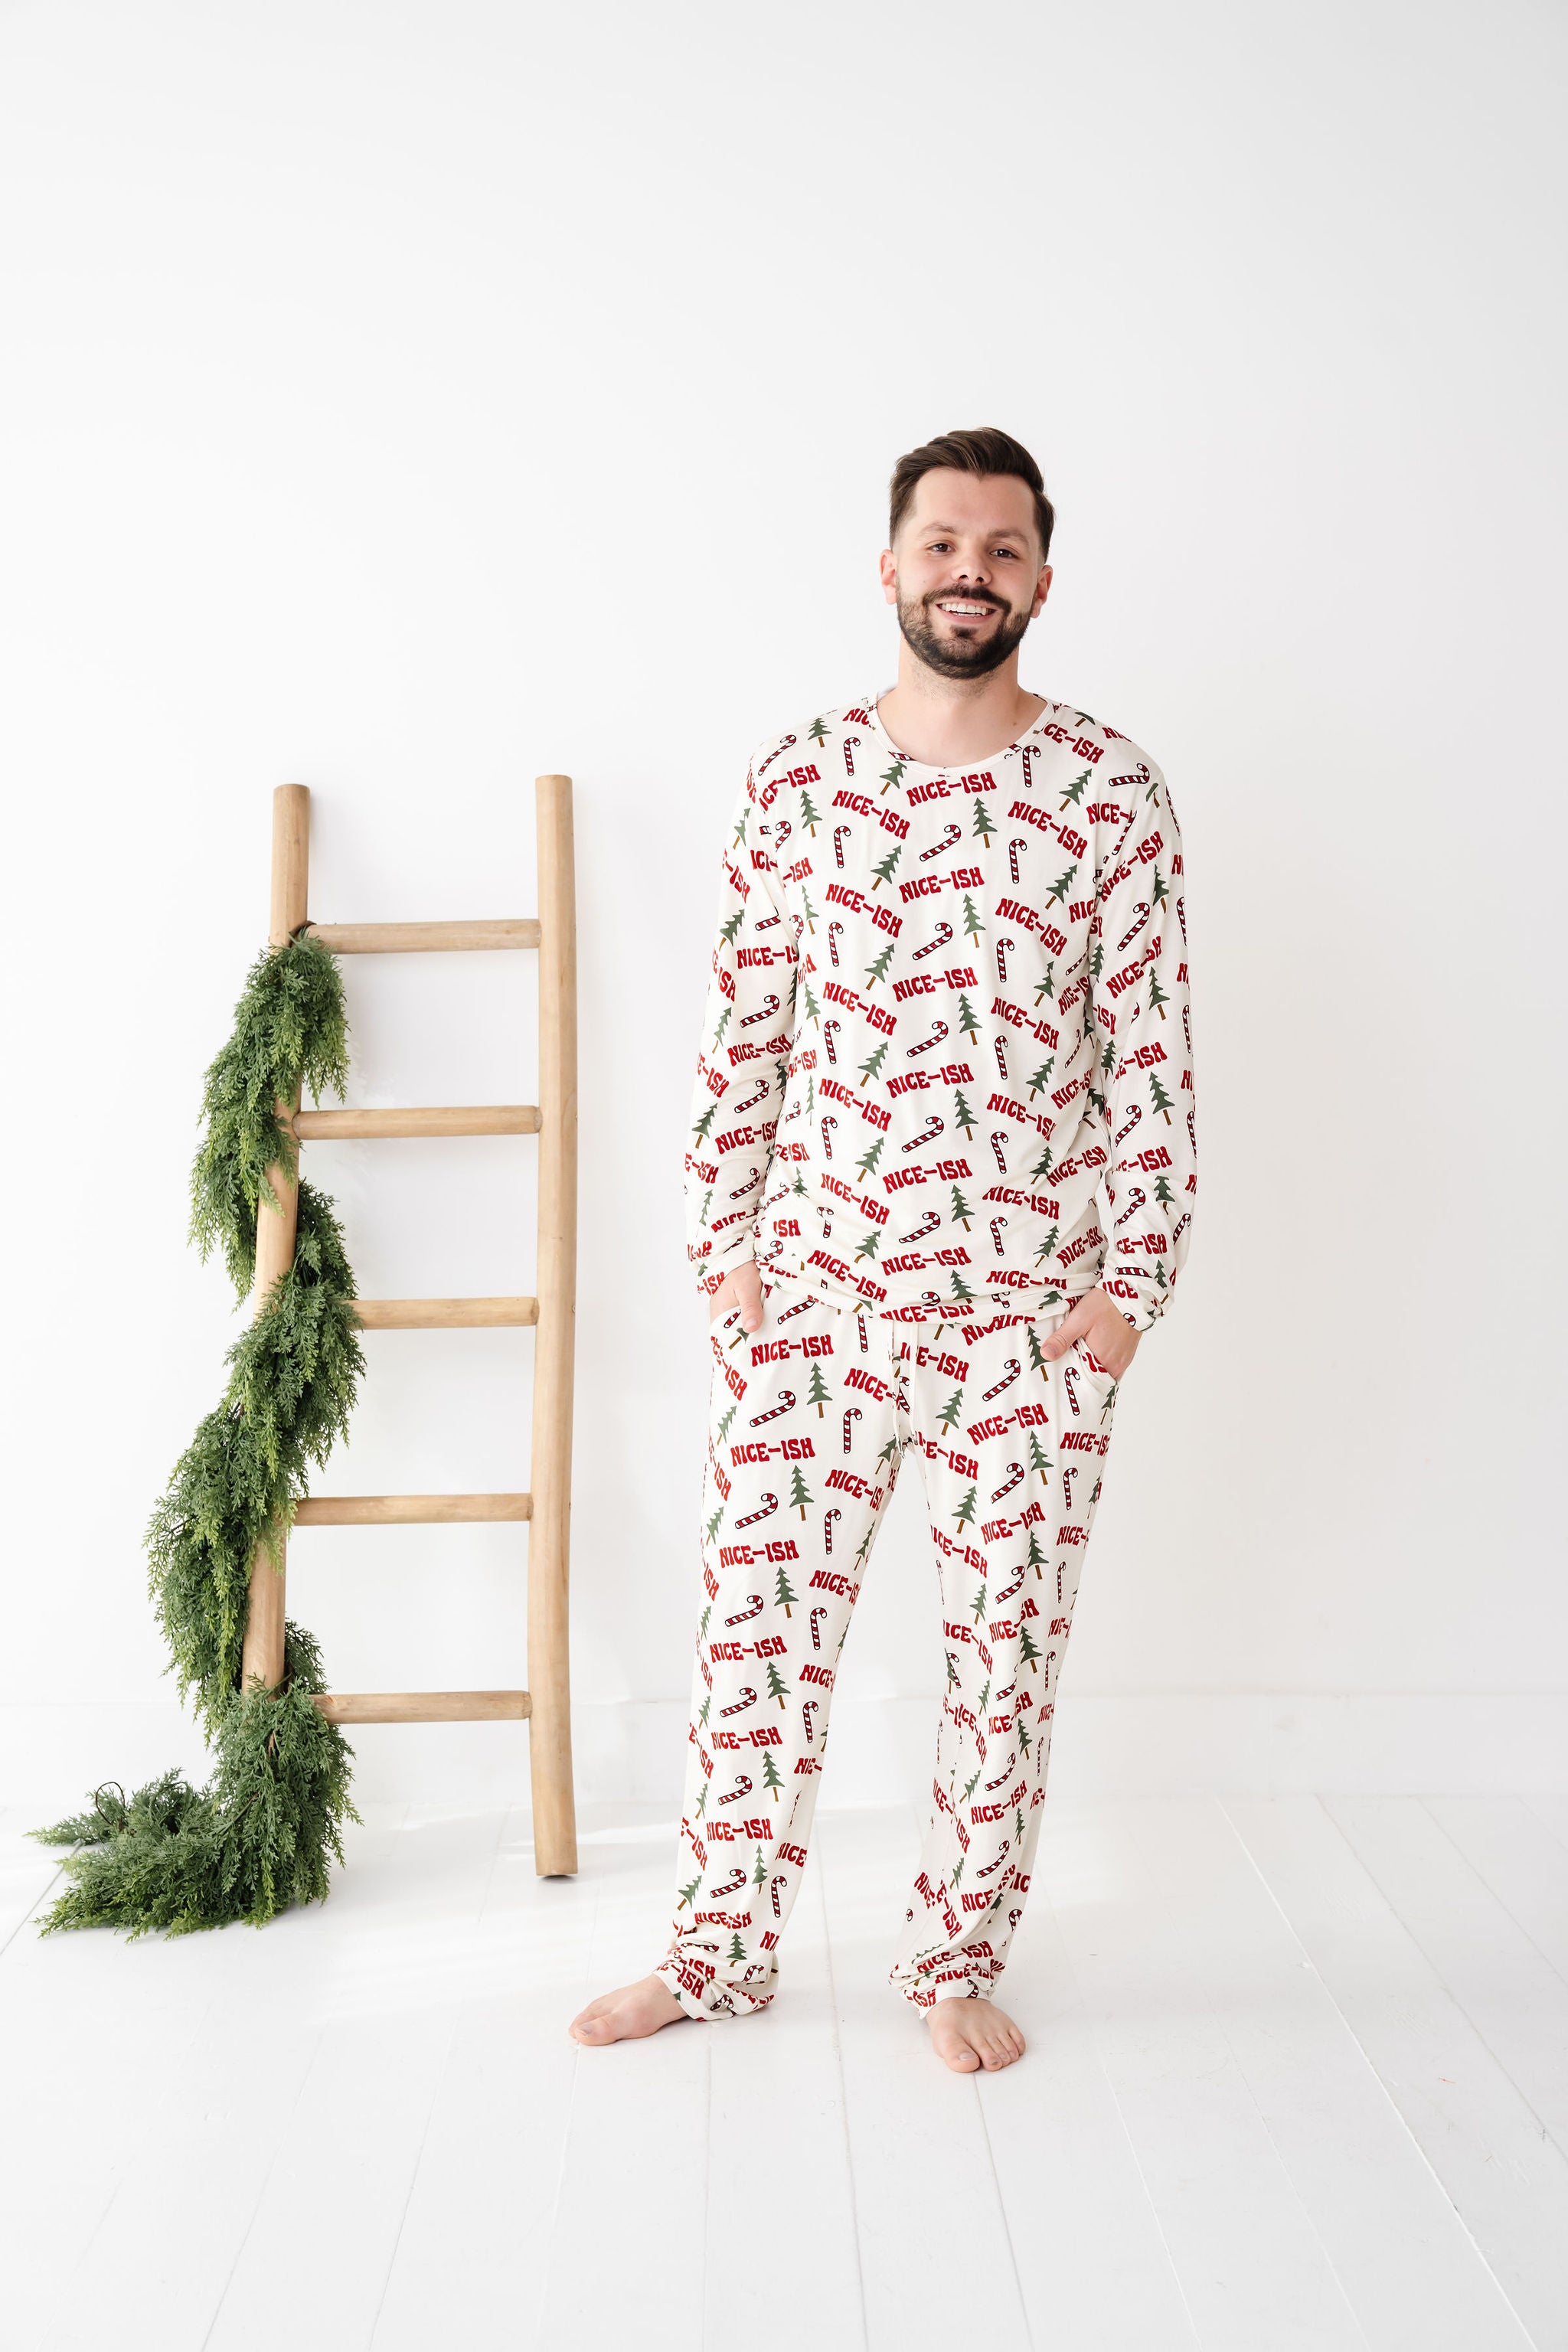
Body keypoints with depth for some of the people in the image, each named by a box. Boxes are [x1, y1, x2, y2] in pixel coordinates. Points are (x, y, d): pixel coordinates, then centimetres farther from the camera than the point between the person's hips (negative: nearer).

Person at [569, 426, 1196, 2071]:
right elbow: (744, 1025, 5)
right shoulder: (797, 778, 3)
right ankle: (718, 1953, 25)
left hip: (1031, 1304, -1)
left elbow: (1149, 1047, -2)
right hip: (818, 1288, 1)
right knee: (755, 1618, 6)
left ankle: (958, 1960, 29)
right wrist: (722, 1246, 1)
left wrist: (1132, 1277, -6)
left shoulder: (1109, 790, -1)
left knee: (1006, 1643, 9)